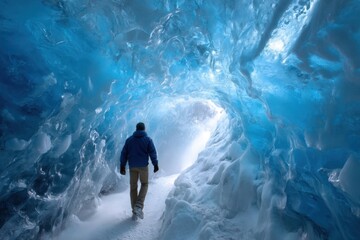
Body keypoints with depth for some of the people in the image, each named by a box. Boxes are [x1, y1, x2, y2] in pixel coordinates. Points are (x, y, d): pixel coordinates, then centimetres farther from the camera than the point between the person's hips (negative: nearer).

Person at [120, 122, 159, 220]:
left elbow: (124, 153, 5)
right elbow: (152, 152, -6)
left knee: (133, 187, 10)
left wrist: (122, 166, 9)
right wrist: (155, 164, 0)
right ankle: (139, 206, -6)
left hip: (132, 166, 3)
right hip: (143, 166, -2)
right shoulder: (147, 139, -1)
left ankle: (134, 212, 15)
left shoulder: (129, 140, 7)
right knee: (144, 184, 14)